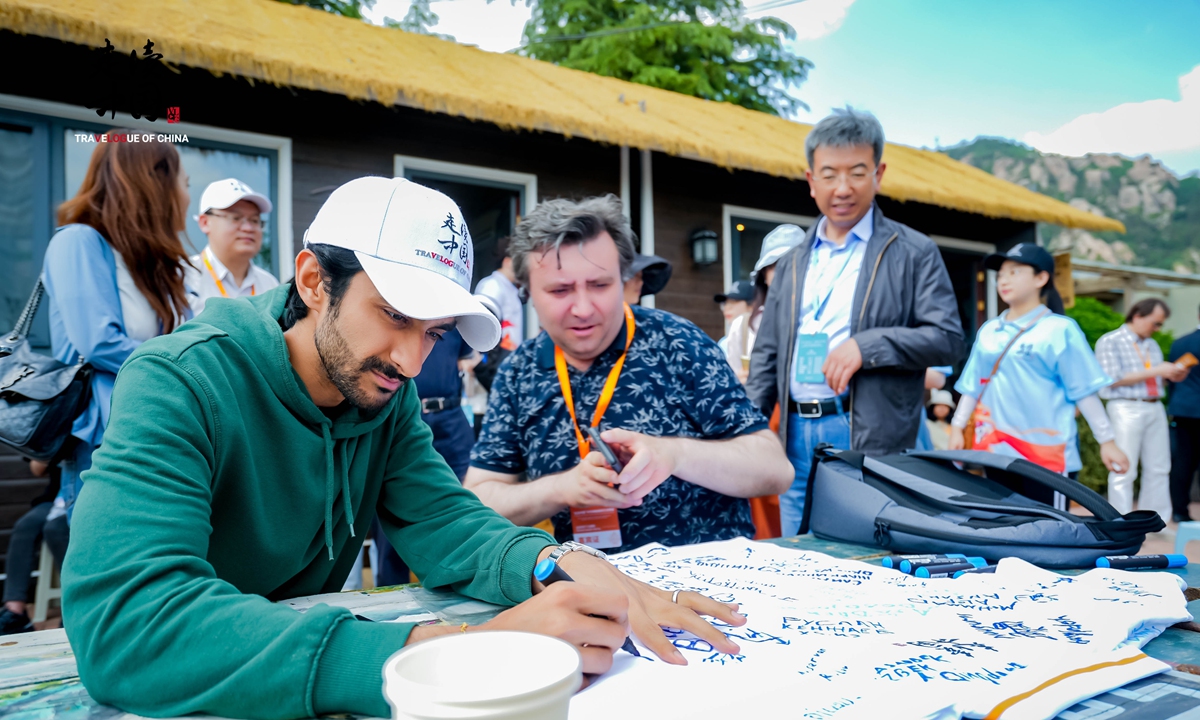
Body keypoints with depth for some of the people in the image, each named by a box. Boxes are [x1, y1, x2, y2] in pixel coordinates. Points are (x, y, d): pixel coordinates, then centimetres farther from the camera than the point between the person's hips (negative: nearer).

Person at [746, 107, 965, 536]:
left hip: (869, 440, -4)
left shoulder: (913, 253, 2)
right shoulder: (793, 263, 15)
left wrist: (867, 346, -17)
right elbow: (766, 357, 16)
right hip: (797, 439, 5)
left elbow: (947, 339, -5)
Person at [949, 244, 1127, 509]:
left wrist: (1107, 441, -5)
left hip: (1046, 456, -5)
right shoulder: (988, 331, 11)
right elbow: (972, 386, 14)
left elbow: (1084, 391, -4)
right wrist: (957, 428, 9)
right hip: (996, 453, 5)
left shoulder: (1059, 330, -4)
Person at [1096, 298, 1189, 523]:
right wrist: (1155, 371, -13)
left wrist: (1172, 376, 2)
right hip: (1126, 409, -7)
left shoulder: (1152, 345, 19)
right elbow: (1114, 379, -12)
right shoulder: (1110, 341, -3)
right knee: (1124, 470, -5)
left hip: (1155, 408, 7)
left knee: (1159, 468, 6)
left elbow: (1156, 379, 23)